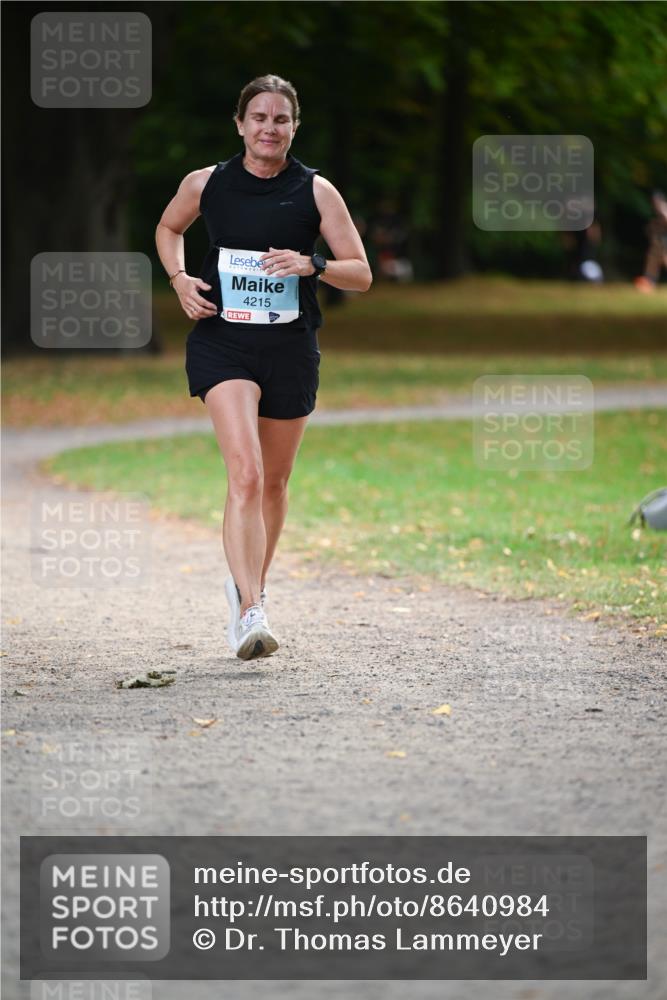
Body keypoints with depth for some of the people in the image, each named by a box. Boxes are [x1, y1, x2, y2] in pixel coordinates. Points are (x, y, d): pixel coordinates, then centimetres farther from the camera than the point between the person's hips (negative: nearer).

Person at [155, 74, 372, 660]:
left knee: (273, 483, 13)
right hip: (223, 342, -2)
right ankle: (250, 614, -26)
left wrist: (310, 264, -20)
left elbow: (361, 275, -1)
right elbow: (168, 228, 22)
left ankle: (252, 585, 39)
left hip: (290, 348, 2)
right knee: (245, 475, -19)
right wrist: (179, 279, 3)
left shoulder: (316, 191, -1)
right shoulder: (206, 184, 1)